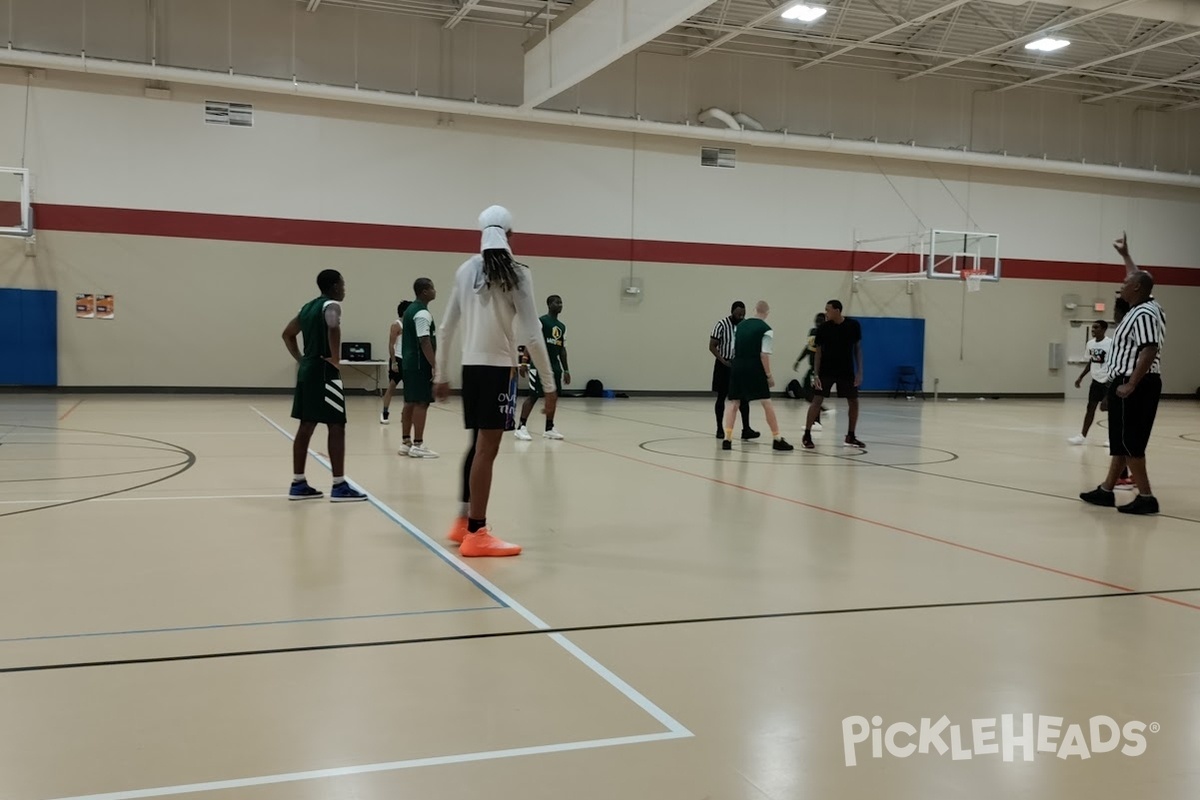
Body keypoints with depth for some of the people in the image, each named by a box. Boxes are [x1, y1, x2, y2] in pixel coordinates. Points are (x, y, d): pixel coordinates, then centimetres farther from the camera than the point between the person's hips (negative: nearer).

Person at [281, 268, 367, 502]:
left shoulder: (309, 306, 17)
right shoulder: (331, 305, -10)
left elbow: (288, 334, 25)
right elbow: (333, 329, -32)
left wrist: (300, 359, 18)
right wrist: (336, 359, -22)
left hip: (307, 369, 9)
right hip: (324, 371, -9)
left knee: (306, 426, 11)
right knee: (336, 427, -6)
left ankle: (298, 484, 14)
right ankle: (339, 486, -5)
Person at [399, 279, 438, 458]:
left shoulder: (411, 309, 16)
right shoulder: (422, 313, -15)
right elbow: (424, 342, -22)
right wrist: (436, 366, -23)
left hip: (410, 363, 10)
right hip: (420, 365, -10)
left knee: (410, 402, 11)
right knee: (421, 403, -7)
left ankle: (407, 443, 14)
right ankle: (417, 445, -7)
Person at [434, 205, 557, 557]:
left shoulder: (466, 270, 7)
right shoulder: (516, 273, -9)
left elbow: (447, 328, 10)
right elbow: (531, 335, -12)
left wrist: (441, 374, 20)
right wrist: (549, 382, -6)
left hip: (471, 366, 6)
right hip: (498, 367, -6)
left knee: (478, 444, 18)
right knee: (487, 449, -2)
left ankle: (465, 521, 26)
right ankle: (476, 534, 3)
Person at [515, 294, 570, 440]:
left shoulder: (562, 326, 15)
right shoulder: (541, 321, -7)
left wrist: (566, 370, 18)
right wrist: (524, 361, -21)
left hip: (554, 365, 7)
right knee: (533, 395, -10)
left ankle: (549, 428, 16)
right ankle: (521, 427, -7)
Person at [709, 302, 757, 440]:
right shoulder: (722, 324, -11)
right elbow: (712, 346, -10)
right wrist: (723, 361, -21)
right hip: (724, 365, -3)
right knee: (721, 397, 5)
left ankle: (746, 429, -6)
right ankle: (720, 429, 15)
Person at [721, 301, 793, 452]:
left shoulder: (740, 325, 12)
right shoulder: (766, 330, -4)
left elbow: (733, 349, 13)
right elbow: (764, 355, -11)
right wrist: (769, 375, -4)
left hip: (737, 366, 5)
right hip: (754, 368, -4)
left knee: (734, 402, 8)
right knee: (767, 403, 2)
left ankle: (727, 439, 0)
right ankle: (777, 439, 5)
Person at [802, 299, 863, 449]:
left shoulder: (853, 325, -8)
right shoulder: (823, 327, -11)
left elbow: (857, 348, 1)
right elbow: (818, 351, -5)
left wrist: (859, 371, -5)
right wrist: (816, 375, -13)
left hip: (846, 371, 2)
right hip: (826, 371, -2)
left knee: (854, 402, 4)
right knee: (817, 400, -9)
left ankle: (850, 437, 19)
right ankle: (807, 436, -2)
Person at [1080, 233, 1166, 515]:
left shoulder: (1143, 315, -19)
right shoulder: (1145, 306, 11)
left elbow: (1150, 352, -26)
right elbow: (1140, 278, 31)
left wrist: (1130, 385, -27)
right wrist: (1125, 255, 41)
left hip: (1136, 385, -11)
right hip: (1134, 383, 11)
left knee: (1129, 442, -7)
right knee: (1122, 441, 14)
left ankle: (1146, 497, -5)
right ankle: (1106, 490, 21)